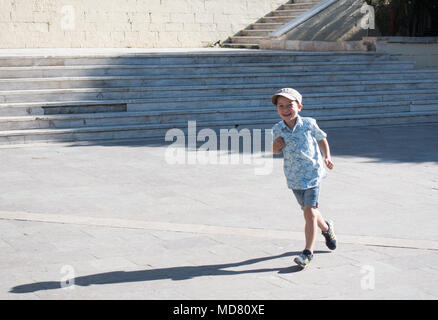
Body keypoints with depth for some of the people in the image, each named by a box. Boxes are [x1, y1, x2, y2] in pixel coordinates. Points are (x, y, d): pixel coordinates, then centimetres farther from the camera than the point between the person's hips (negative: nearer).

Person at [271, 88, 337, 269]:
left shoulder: (308, 124, -9)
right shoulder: (277, 130, -5)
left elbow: (322, 139, 8)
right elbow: (276, 151, 11)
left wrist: (327, 157, -3)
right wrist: (276, 147, -12)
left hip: (312, 174, -3)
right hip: (294, 177, 3)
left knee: (310, 213, -12)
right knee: (309, 211, 17)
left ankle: (308, 252, -5)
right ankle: (326, 228, 49)